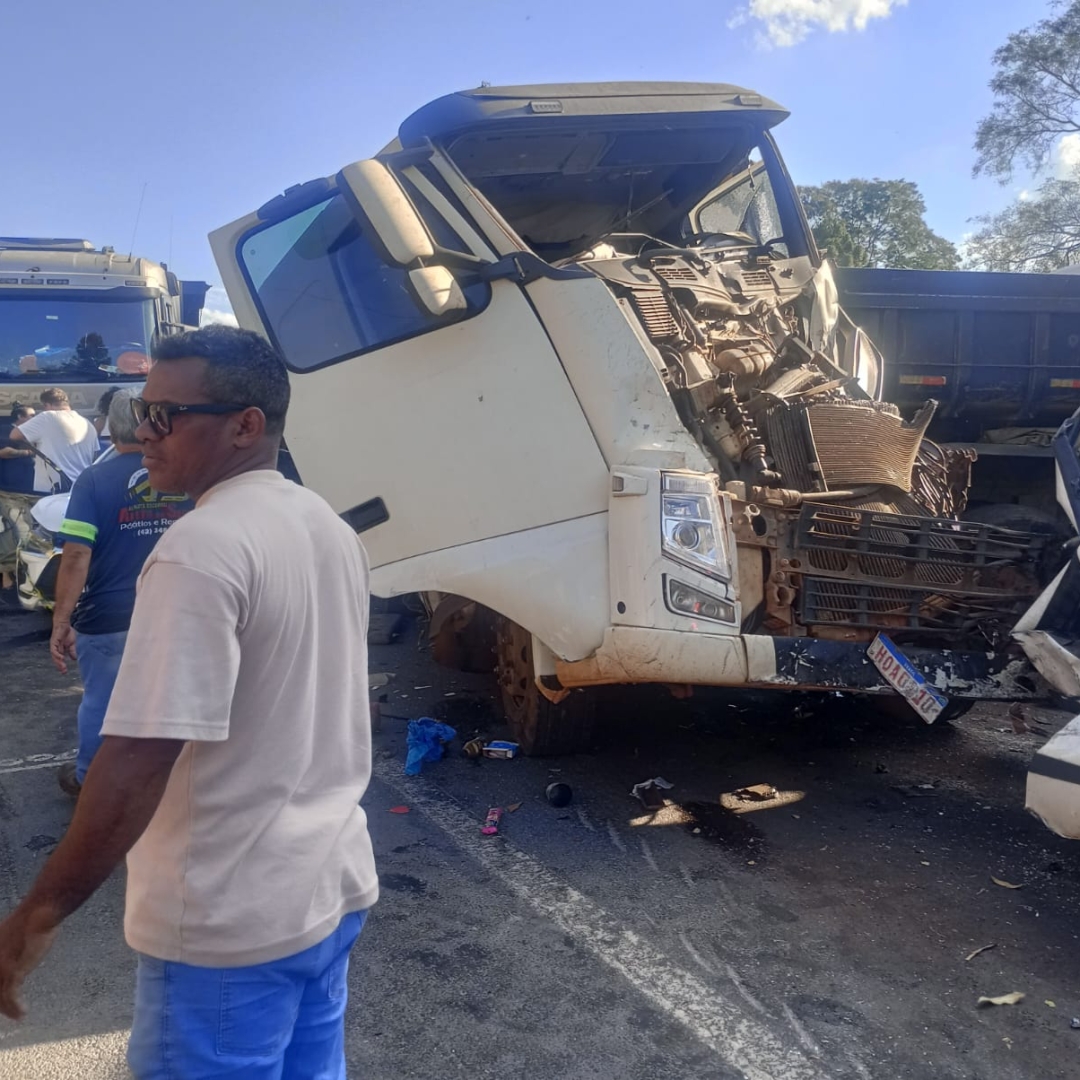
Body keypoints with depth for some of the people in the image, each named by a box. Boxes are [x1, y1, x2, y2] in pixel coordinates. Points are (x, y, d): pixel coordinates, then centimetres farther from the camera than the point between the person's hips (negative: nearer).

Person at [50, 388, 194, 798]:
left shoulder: (94, 480, -10)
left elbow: (76, 557, -16)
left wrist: (61, 621, -12)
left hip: (107, 618, -2)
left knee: (101, 701, 15)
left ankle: (89, 780, 34)